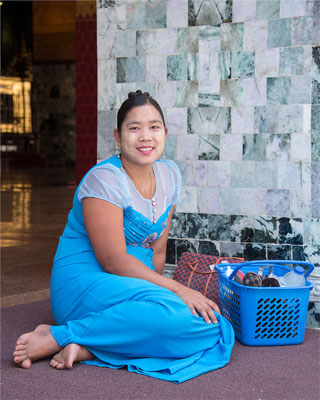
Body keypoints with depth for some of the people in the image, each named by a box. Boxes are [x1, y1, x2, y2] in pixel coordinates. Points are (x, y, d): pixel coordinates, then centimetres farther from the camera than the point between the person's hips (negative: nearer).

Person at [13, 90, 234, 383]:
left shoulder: (169, 175, 8)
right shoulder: (104, 179, -15)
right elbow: (113, 261, -21)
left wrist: (156, 290, 1)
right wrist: (177, 290, -22)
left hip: (135, 281, 8)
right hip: (84, 281, -7)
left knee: (211, 326, -18)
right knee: (174, 313, -35)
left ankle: (87, 349, -20)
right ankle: (56, 336, -23)